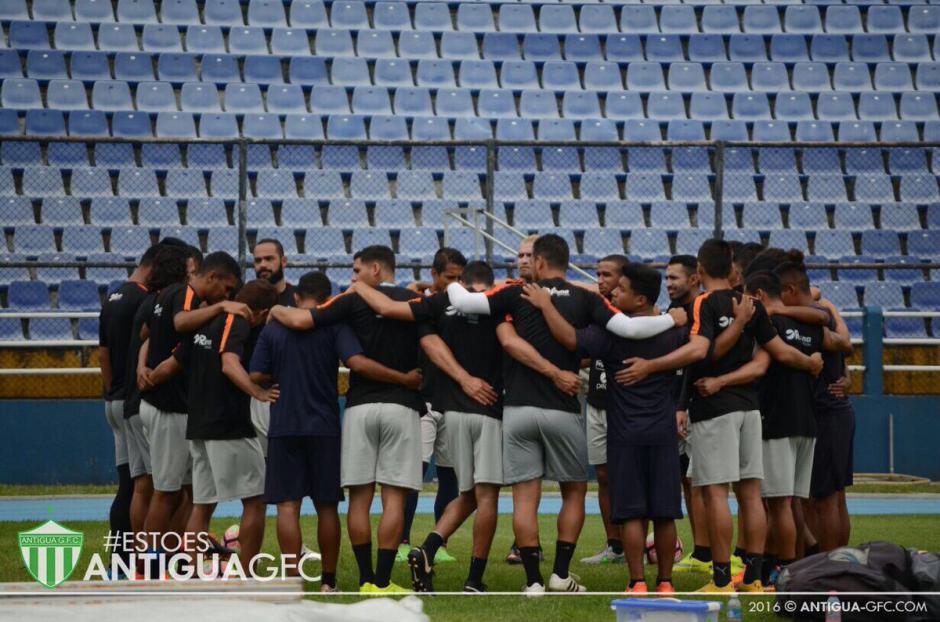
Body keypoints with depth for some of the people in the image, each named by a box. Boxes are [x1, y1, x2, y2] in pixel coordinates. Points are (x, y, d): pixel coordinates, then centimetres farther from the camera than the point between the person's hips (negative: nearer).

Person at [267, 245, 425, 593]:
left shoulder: (353, 301, 1)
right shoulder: (415, 302, 6)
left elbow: (301, 320, -7)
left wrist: (277, 311, 12)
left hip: (360, 406, 0)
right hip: (402, 405, 0)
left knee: (359, 497, 6)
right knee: (394, 497, -1)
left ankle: (366, 579, 5)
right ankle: (383, 581, -5)